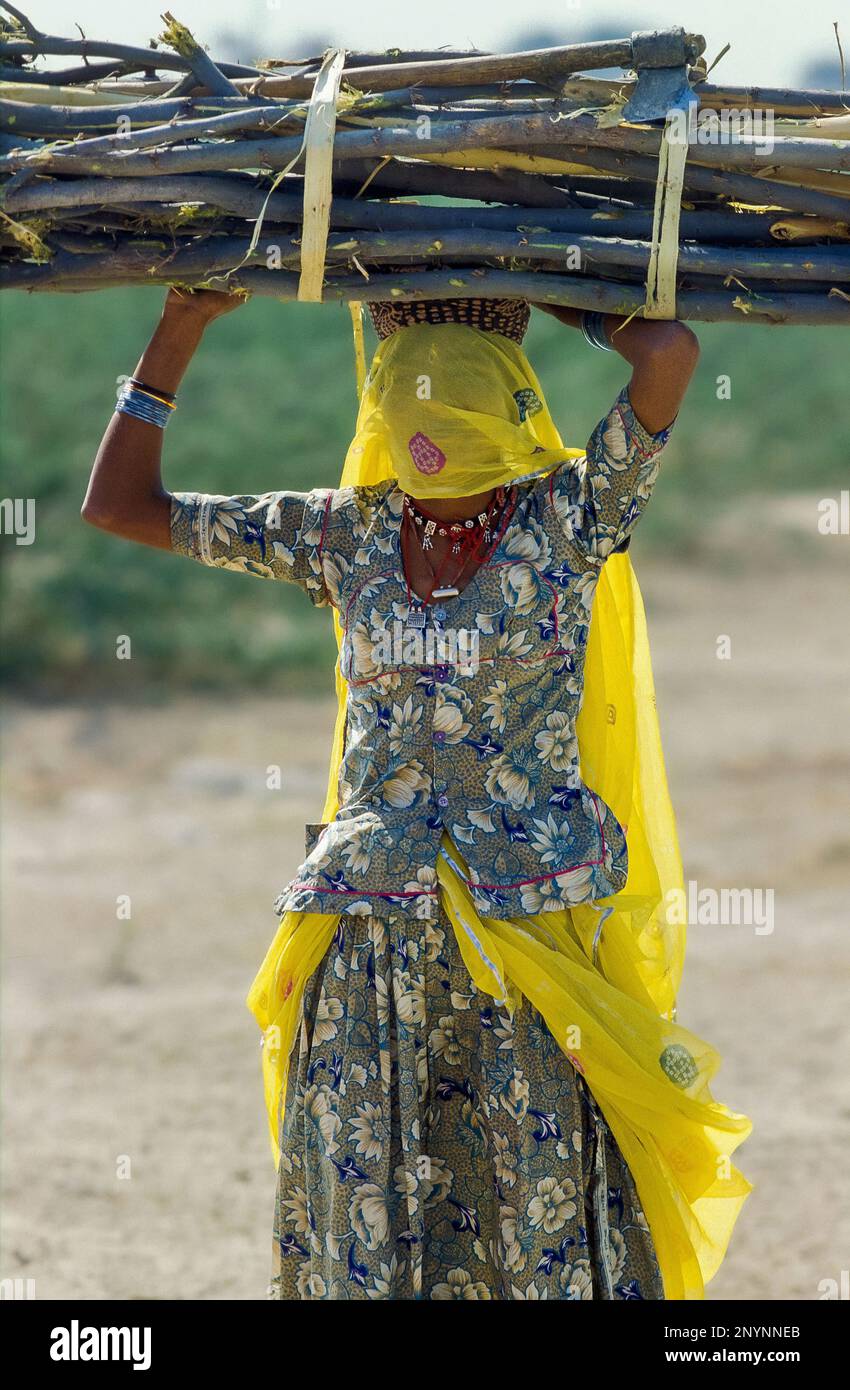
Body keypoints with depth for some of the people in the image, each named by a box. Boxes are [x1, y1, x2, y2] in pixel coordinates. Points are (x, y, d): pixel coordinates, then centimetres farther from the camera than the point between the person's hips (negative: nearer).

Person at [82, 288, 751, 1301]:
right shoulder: (346, 534, 9)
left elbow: (669, 354, -18)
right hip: (368, 944, 3)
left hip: (535, 939, -3)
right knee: (362, 1247, 3)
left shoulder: (568, 517, -1)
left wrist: (547, 299, -1)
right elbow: (119, 505, 14)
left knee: (553, 1252, -1)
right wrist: (182, 326, 10)